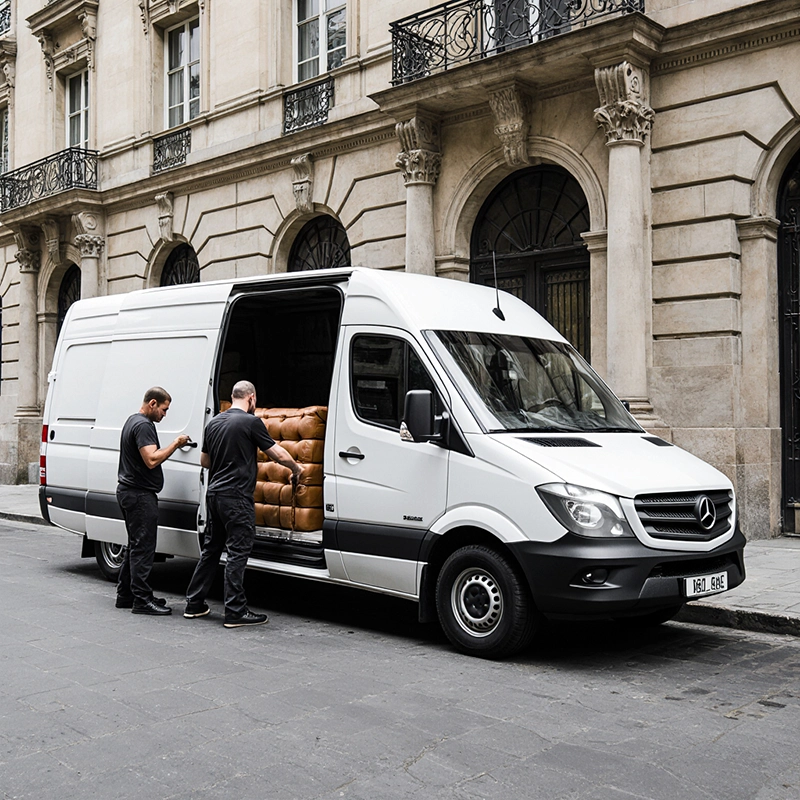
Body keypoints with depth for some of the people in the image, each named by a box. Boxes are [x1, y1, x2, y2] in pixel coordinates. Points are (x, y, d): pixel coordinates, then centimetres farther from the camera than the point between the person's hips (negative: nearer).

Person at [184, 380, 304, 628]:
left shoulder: (214, 423, 12)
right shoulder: (251, 422, -11)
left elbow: (204, 461, 20)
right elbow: (279, 454, -8)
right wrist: (297, 468, 10)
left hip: (214, 493, 8)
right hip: (236, 496, -8)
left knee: (211, 549, 16)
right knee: (238, 552, -4)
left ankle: (194, 604, 21)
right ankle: (235, 612, -2)